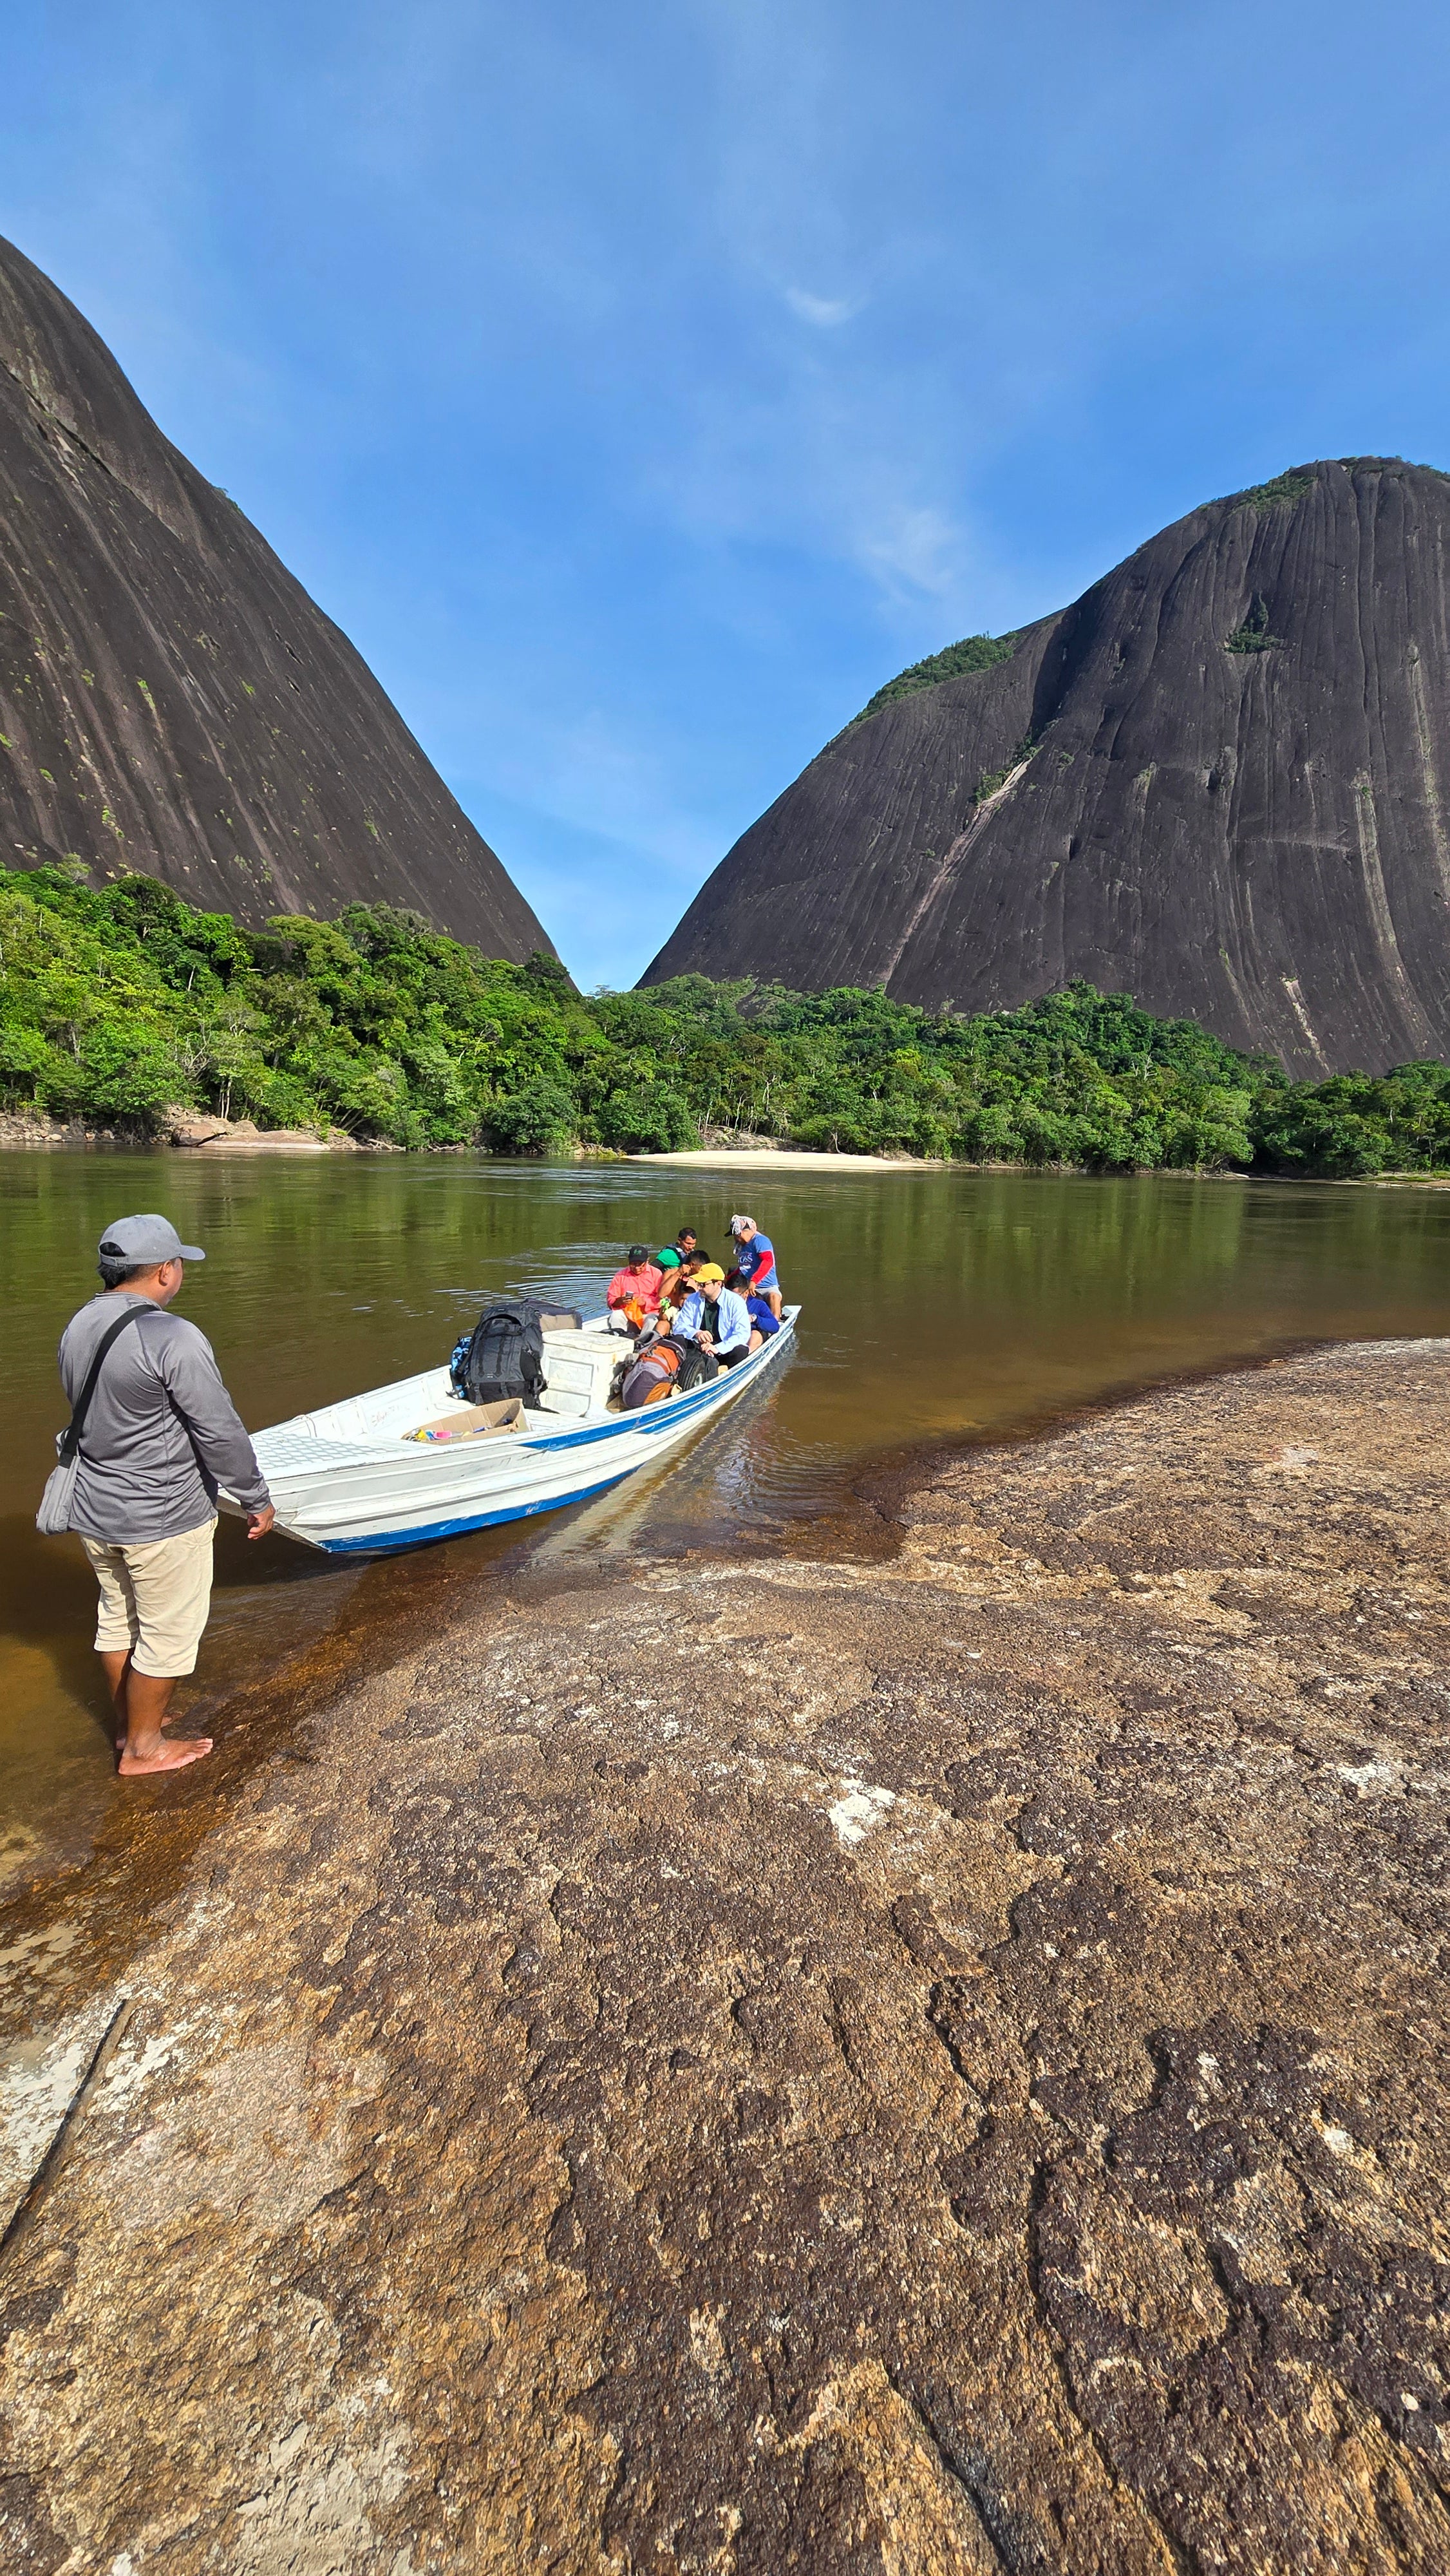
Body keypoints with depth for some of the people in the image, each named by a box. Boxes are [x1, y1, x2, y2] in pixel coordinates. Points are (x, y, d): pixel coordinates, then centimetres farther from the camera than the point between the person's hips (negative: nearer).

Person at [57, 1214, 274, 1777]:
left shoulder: (77, 1328, 1)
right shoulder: (173, 1338, -25)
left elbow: (92, 1414, 12)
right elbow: (220, 1431, -21)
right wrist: (256, 1499, -9)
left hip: (93, 1512, 8)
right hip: (163, 1519, -8)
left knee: (118, 1618, 24)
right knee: (168, 1633, 10)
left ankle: (126, 1723, 41)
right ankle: (142, 1748, 25)